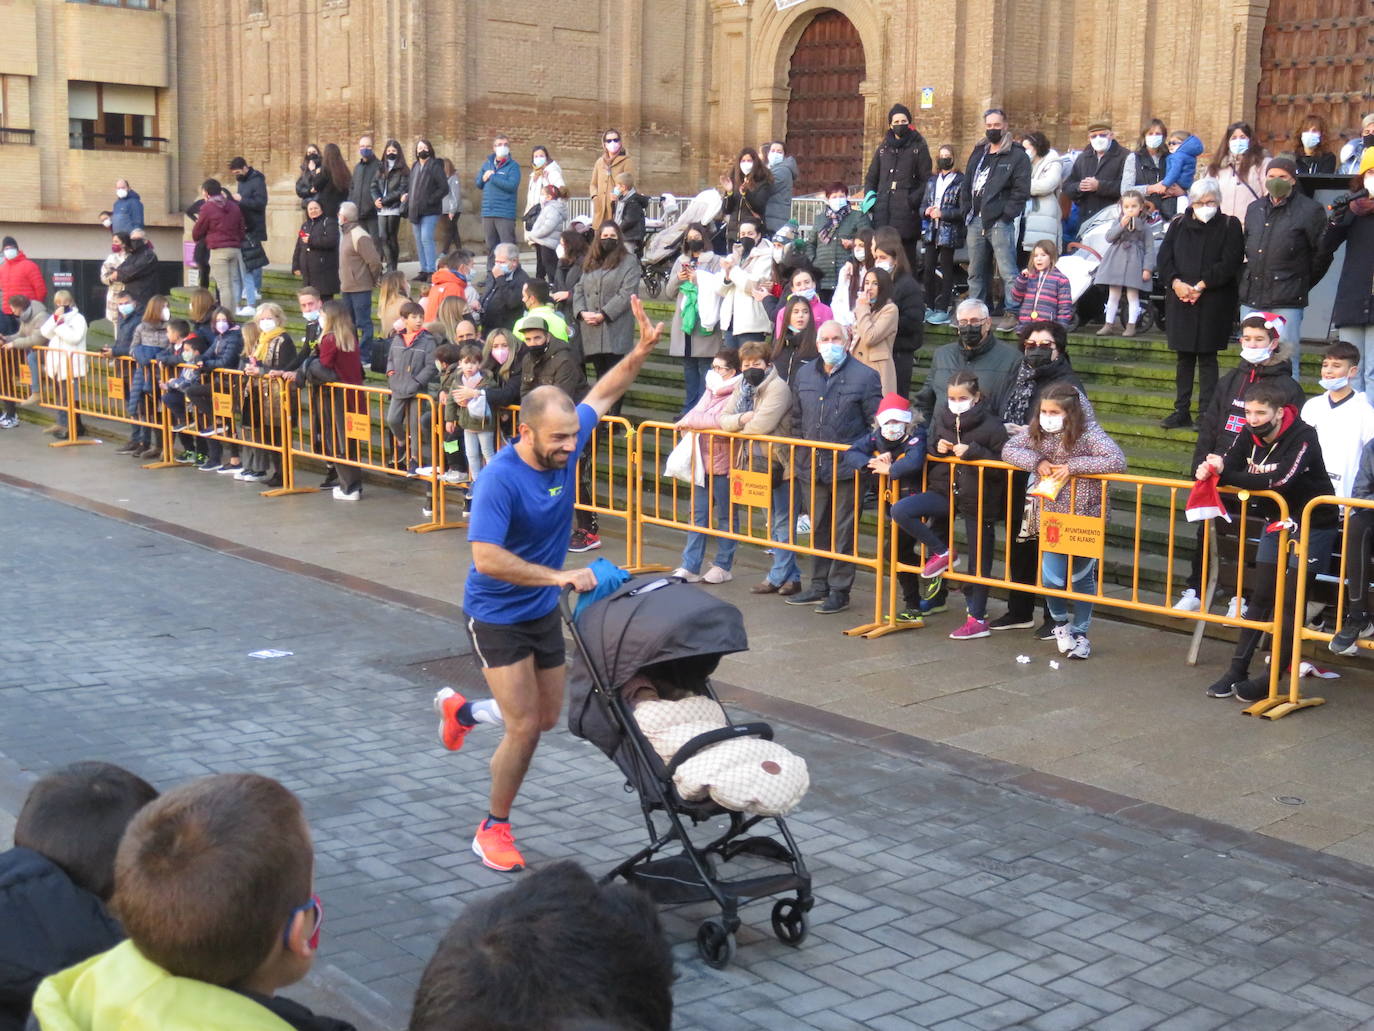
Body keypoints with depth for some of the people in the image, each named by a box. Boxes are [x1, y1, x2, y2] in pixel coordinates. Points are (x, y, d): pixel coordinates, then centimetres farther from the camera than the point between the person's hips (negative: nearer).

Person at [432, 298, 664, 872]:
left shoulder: (565, 445, -8)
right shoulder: (499, 480, -28)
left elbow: (603, 394, 7)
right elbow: (486, 559, -35)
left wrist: (642, 350, -7)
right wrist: (562, 577, -35)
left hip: (544, 611, 7)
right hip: (497, 616, -7)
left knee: (547, 717, 16)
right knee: (524, 726, -9)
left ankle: (460, 710, 42)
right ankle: (493, 830, 12)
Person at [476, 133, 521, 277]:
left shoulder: (513, 165, -2)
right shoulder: (487, 164, 15)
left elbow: (512, 185, -16)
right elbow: (478, 184, 19)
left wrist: (492, 177, -11)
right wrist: (484, 178, -4)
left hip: (505, 213, -6)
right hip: (488, 212, 6)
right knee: (490, 247, 12)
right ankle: (491, 275, 19)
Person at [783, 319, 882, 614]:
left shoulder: (864, 376, -4)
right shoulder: (803, 375, 11)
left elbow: (876, 424, -3)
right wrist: (796, 458, 16)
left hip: (846, 468, -5)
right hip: (812, 466, 5)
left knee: (843, 532, 1)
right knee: (818, 529, 13)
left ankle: (840, 590, 9)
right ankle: (819, 586, 24)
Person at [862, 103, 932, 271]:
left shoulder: (918, 147, 5)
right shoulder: (884, 147, 18)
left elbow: (926, 180, 1)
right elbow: (871, 177, 24)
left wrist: (913, 200, -12)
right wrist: (869, 197, 8)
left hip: (906, 212, -4)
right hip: (882, 211, 4)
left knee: (907, 257, -5)